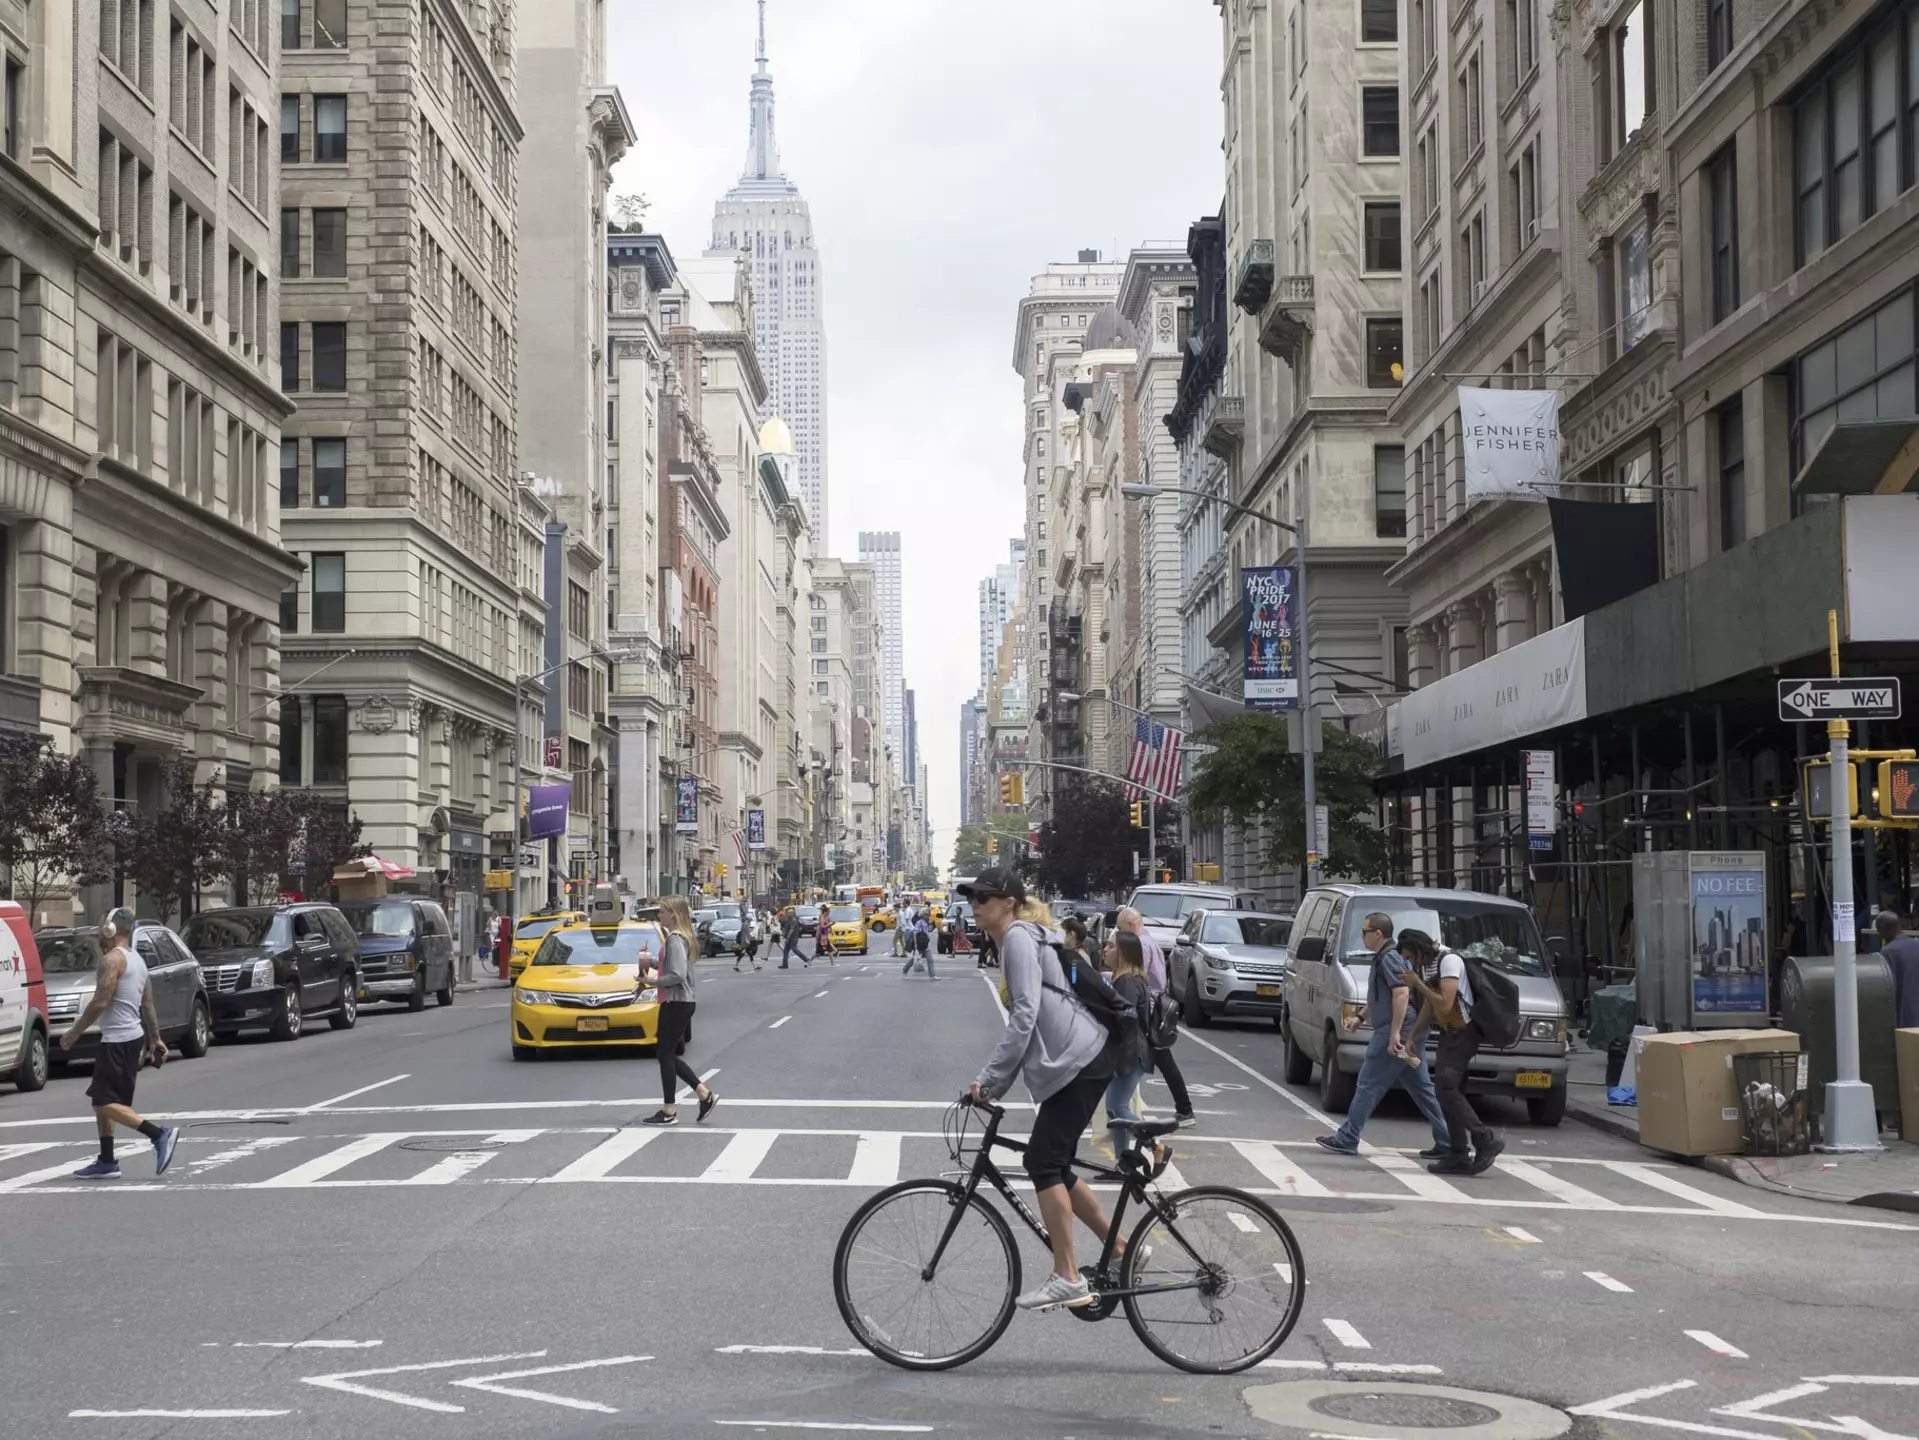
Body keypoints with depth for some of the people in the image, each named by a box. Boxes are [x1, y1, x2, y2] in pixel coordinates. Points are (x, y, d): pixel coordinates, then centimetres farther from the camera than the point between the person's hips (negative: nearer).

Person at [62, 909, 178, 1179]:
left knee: (105, 1102, -11)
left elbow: (100, 1002, -19)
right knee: (101, 1100, 14)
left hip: (117, 1040, -10)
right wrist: (155, 1038, 22)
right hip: (133, 1036, 10)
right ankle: (106, 1162, 14)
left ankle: (159, 1134, -20)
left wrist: (74, 1032, -12)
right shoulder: (136, 959, 17)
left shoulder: (112, 959, -13)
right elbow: (148, 1004, 19)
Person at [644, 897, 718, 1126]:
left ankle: (669, 1111, 4)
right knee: (669, 1054, 15)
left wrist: (653, 980, -14)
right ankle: (705, 1095, 15)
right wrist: (656, 974, 12)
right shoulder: (681, 937, 13)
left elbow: (677, 975, -25)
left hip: (676, 1004, -10)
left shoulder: (674, 940, -18)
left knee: (665, 1054, -2)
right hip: (679, 1003, 10)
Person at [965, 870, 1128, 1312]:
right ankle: (1122, 1251, 17)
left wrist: (991, 1079, -17)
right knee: (1051, 1167, 11)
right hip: (1076, 1061, 10)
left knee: (1044, 1163, -11)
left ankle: (1068, 1279, -11)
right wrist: (996, 1082, 23)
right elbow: (1026, 1017, 27)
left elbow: (1025, 1015, -19)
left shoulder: (1019, 937, -10)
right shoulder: (1020, 939, 22)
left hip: (1076, 1062, -10)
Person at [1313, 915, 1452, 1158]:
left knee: (1369, 1085, -4)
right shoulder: (1385, 958, 19)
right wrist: (1360, 1017, 27)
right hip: (1407, 1035, 10)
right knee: (1422, 1089, 10)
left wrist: (1395, 1032, -27)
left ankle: (1347, 1139, 1)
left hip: (1392, 1033, -10)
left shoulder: (1389, 958, -13)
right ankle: (1446, 1142, 10)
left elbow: (1401, 993, -24)